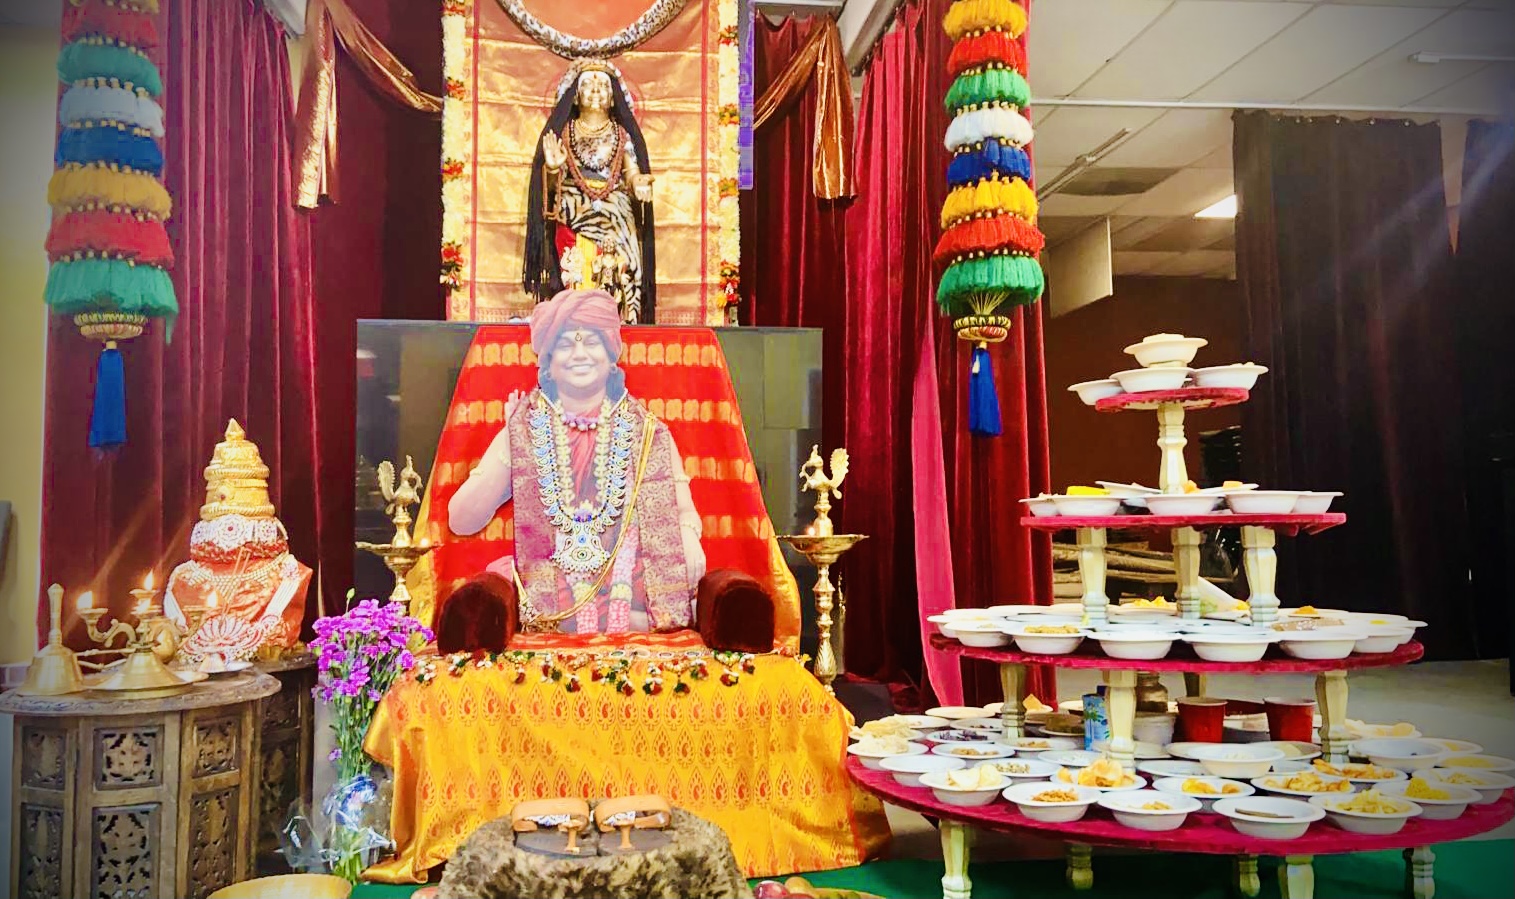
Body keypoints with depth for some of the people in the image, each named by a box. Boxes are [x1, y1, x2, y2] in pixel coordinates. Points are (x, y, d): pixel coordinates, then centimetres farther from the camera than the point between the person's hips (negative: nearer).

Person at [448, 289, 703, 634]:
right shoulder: (522, 430, 8)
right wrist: (510, 446, -5)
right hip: (544, 599, 0)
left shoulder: (648, 433, 9)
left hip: (630, 591, 1)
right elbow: (461, 523, 4)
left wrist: (688, 537, -16)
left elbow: (682, 510, 8)